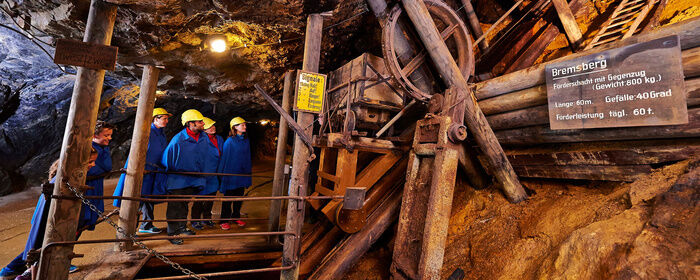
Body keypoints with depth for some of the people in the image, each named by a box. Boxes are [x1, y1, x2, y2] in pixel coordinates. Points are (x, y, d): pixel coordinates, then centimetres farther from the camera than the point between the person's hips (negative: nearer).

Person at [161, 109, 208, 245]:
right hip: (177, 179, -6)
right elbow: (166, 158, -10)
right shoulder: (178, 139, -22)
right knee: (175, 206, 4)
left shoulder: (204, 138, -4)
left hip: (192, 179, 6)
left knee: (184, 205, 20)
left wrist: (201, 175, 17)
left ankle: (182, 227, 36)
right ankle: (172, 233, 17)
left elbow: (205, 156, 12)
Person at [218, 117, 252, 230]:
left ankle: (236, 217, 31)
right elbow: (224, 158, -9)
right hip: (230, 173, -5)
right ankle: (224, 220, 18)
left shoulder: (246, 141, 4)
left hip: (242, 174, 5)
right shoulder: (230, 141, -12)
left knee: (239, 197, 15)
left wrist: (248, 171, 11)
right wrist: (221, 173, -8)